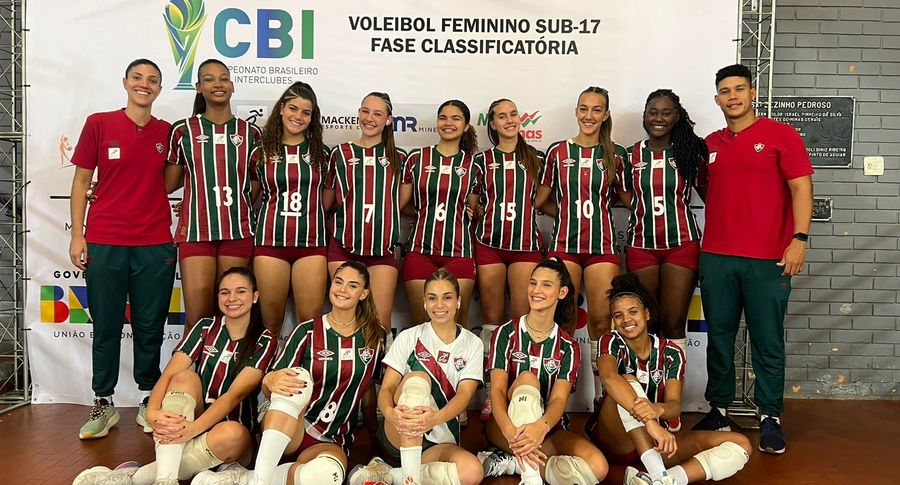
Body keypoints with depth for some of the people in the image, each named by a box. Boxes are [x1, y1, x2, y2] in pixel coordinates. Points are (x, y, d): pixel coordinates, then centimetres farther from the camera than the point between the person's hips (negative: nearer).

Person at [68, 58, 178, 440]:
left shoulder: (167, 133, 8)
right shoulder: (99, 124, 3)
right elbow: (81, 181, 4)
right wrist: (77, 235, -1)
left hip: (156, 245, 1)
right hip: (104, 243, -1)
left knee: (150, 327, 7)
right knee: (106, 327, 6)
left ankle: (150, 401, 19)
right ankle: (103, 405, 17)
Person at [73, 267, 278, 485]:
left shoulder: (264, 341, -6)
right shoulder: (206, 328, 3)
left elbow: (235, 393, -20)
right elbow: (168, 374, -10)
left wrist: (193, 429, -35)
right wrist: (153, 412, -31)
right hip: (190, 418, 2)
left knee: (233, 435, -38)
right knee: (185, 377, -27)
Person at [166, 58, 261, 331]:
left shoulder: (250, 132, 9)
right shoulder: (183, 130, 6)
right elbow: (168, 184, 10)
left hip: (238, 232, 1)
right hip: (195, 230, -1)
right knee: (197, 316, -4)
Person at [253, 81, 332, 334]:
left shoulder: (321, 152, 10)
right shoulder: (262, 150, 7)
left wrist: (309, 220, 5)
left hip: (311, 241, 1)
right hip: (271, 240, 0)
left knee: (310, 320, -1)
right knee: (271, 320, 5)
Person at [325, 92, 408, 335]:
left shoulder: (398, 158, 11)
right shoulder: (340, 153, 9)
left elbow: (402, 201, 13)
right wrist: (346, 220, 8)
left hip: (382, 249, 0)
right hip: (343, 248, 0)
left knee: (381, 322, -6)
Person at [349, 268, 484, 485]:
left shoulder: (472, 344, 4)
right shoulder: (408, 337, 3)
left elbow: (464, 394, -10)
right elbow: (386, 388, -6)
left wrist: (436, 417, -34)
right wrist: (390, 412, -32)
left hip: (439, 444, 1)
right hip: (397, 437, -1)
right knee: (417, 377, -30)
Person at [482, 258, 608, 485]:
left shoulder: (568, 347, 1)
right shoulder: (506, 333, -3)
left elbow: (559, 398, -14)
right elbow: (497, 390, -14)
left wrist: (541, 427, -39)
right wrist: (511, 431, -36)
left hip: (548, 429, 2)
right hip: (505, 426, -2)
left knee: (598, 466, -25)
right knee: (527, 379, -31)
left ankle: (510, 463, -19)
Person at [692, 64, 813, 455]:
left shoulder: (780, 135, 1)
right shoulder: (709, 144, 13)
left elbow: (801, 188, -4)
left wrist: (799, 239, -14)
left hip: (767, 260, -4)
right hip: (715, 257, 4)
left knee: (768, 342, 2)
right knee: (719, 338, 10)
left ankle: (770, 417, 15)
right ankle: (718, 410, 21)